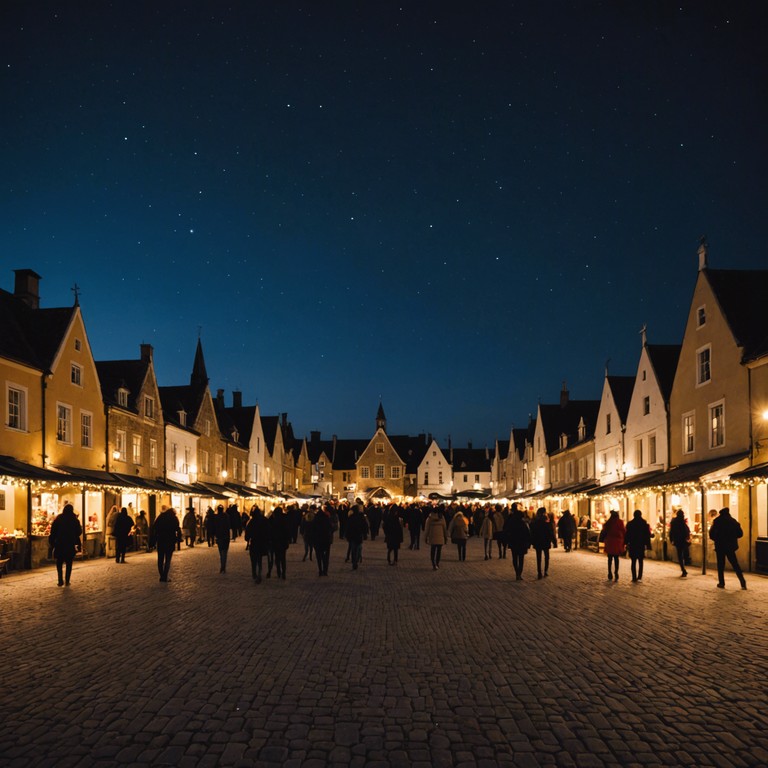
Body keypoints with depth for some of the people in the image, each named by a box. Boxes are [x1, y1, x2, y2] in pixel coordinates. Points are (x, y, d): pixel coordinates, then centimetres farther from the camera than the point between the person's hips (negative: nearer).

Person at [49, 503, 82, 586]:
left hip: (59, 545, 0)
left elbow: (53, 532, -3)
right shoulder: (74, 520, -3)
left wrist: (51, 543, 3)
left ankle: (61, 580, -1)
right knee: (69, 563, 9)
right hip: (70, 545, 0)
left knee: (59, 562, 12)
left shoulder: (58, 519, -3)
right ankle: (67, 581, 5)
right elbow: (79, 532, 3)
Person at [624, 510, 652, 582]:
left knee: (633, 562, 5)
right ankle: (639, 577, -1)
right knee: (640, 561, 9)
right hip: (641, 545, 1)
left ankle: (634, 577, 1)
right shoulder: (644, 524, -2)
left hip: (632, 545, -1)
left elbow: (627, 535, -2)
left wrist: (626, 544, 6)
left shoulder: (630, 524, -5)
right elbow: (647, 535, 0)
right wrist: (647, 545, 5)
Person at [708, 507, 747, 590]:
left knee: (720, 565, 7)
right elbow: (740, 534, 4)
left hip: (720, 546, -2)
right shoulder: (733, 521, 2)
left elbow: (712, 534, -7)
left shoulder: (717, 521, -5)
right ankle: (743, 582, -2)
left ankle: (721, 583, 6)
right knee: (735, 564, 8)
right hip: (731, 546, 2)